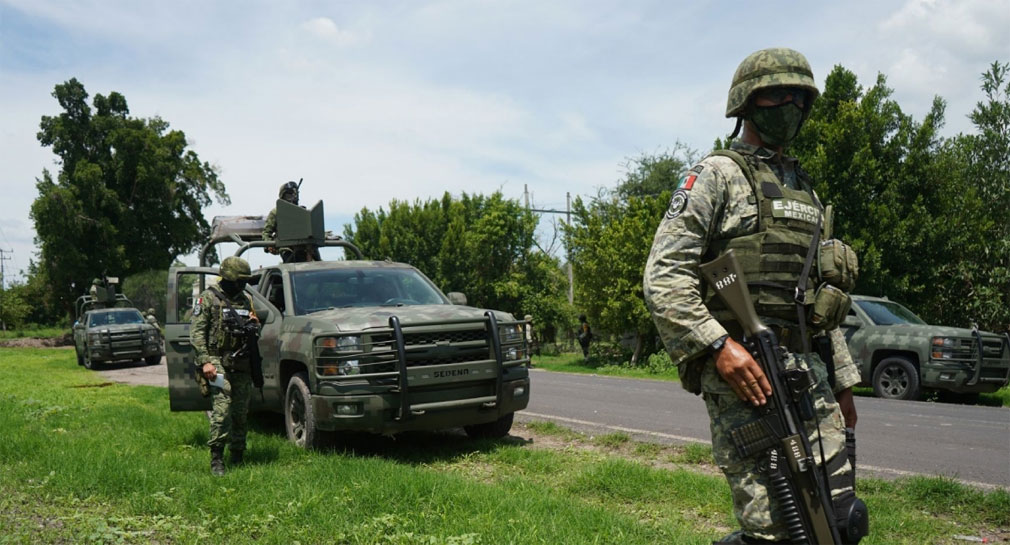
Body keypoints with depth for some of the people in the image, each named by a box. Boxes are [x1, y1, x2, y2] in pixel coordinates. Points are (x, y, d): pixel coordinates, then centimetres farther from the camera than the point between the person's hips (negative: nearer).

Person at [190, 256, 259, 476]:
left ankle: (237, 456, 20)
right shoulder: (208, 298, -1)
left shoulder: (245, 300, 16)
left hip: (242, 365, 6)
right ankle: (216, 459, -14)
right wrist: (205, 361, -16)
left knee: (241, 412, 8)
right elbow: (196, 332, -6)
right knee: (222, 408, -18)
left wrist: (254, 325, 0)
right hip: (218, 362, -6)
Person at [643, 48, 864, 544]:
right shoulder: (717, 176, -3)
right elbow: (663, 278, -13)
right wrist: (720, 345, -22)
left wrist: (842, 379, 21)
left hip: (809, 371, 8)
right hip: (741, 372, -7)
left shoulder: (805, 191, 21)